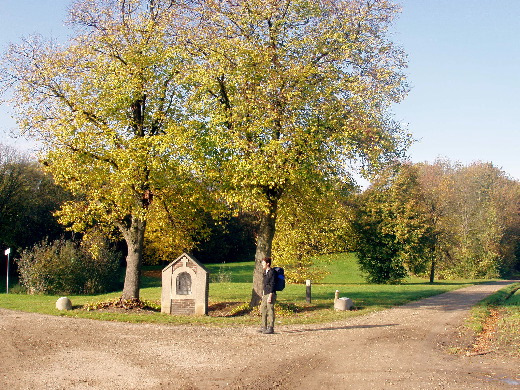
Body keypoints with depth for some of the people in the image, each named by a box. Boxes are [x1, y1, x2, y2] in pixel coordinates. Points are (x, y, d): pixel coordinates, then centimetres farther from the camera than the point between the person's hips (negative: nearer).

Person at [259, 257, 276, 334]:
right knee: (263, 310, 12)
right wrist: (263, 294, 22)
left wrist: (270, 296, -20)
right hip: (265, 294, 10)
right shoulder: (265, 272, 16)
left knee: (270, 311, -6)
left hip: (270, 294, -10)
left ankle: (271, 328, -1)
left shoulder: (271, 272, -12)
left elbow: (272, 285, -16)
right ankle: (264, 327, 19)